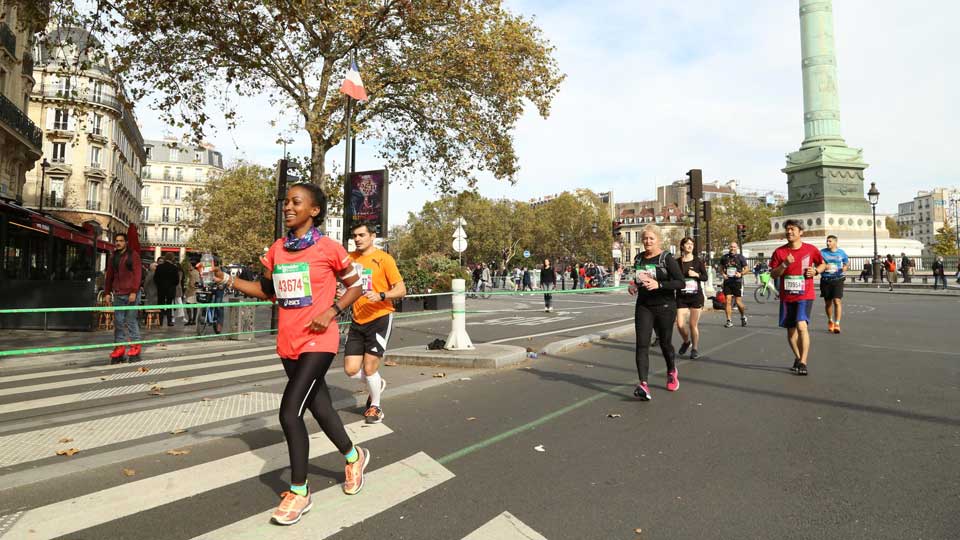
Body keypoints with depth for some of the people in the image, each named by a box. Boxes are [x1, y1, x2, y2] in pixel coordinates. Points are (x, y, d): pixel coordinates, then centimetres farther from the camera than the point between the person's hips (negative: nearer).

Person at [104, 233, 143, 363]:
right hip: (118, 294, 6)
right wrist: (108, 292, 10)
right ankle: (119, 348, 12)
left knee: (131, 321, -4)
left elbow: (137, 274, -9)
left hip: (131, 294, -5)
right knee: (118, 322, 6)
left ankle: (135, 348, 4)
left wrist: (134, 292, -15)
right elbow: (109, 276, 18)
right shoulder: (113, 257, 16)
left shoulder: (133, 255, -2)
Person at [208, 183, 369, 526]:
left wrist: (331, 312, -15)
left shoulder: (328, 248, -10)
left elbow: (355, 286, -2)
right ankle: (354, 456, 40)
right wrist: (227, 279, 5)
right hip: (288, 342, 6)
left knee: (289, 411, -11)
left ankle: (299, 492, 8)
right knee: (318, 406, 16)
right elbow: (267, 290, 16)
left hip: (317, 341, -6)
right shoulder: (276, 250, 6)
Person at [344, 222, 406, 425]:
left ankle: (375, 406, 23)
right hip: (358, 321, 5)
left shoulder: (383, 258, -7)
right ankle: (377, 383, 34)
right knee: (351, 370, 2)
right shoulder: (350, 258, 8)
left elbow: (401, 290, -10)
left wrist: (380, 295, -27)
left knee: (369, 368, -4)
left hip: (380, 318, -5)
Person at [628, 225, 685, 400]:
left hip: (665, 307, -3)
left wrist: (658, 285, -25)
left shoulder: (667, 259, -8)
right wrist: (633, 286, 3)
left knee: (665, 343, 12)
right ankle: (643, 384, -14)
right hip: (643, 307, 3)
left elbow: (680, 283, -13)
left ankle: (672, 372, 42)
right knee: (642, 345, -10)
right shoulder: (638, 258, 8)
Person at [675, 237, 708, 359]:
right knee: (680, 325, -6)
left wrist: (696, 274, -14)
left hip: (696, 296, 0)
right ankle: (686, 342, 25)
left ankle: (694, 349, 21)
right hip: (681, 297, 1)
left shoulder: (698, 261, 1)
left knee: (694, 324, 1)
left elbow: (705, 277, 2)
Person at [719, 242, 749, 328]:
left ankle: (743, 316, 27)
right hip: (727, 282, 2)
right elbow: (721, 267, 19)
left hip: (737, 282, -2)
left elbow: (747, 268, 5)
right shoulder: (724, 257, 8)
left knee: (738, 301, -1)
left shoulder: (740, 257, 2)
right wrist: (723, 274, -1)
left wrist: (741, 273, -13)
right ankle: (729, 321, 1)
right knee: (728, 301, -4)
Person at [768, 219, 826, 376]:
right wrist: (784, 264, -19)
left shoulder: (811, 249, -1)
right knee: (790, 330, 12)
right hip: (786, 297, 3)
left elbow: (823, 264, 15)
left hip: (805, 295, -2)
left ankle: (803, 363, -13)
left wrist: (815, 270, -6)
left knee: (801, 326, -19)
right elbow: (773, 275, -2)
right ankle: (798, 358, 32)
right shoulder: (779, 251, -1)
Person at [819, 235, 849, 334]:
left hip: (837, 279, -1)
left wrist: (845, 267, -5)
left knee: (837, 301, -14)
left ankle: (837, 324, -12)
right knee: (828, 302, 11)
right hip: (825, 280, 1)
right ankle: (830, 321, 32)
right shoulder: (822, 252, 2)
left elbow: (847, 262, 18)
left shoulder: (841, 252, 4)